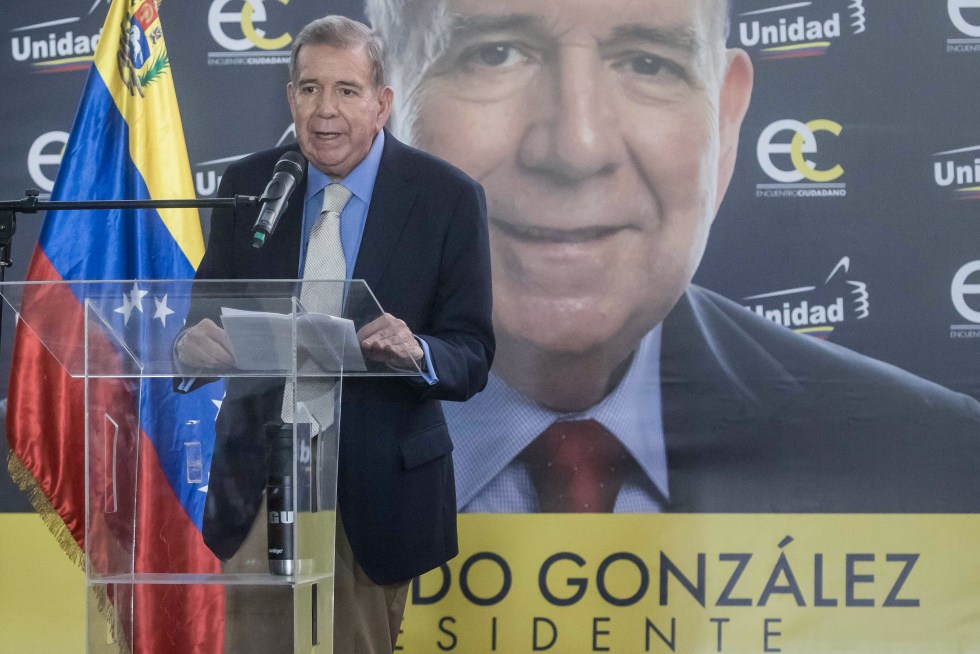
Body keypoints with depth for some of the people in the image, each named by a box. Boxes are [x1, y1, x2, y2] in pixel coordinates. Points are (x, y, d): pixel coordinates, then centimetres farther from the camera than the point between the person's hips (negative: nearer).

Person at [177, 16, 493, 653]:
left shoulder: (448, 197, -7)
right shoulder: (247, 185, 1)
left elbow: (472, 359, -7)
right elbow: (211, 308, 5)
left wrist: (416, 353, -30)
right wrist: (197, 336, -19)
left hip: (376, 487, -2)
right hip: (259, 479, 2)